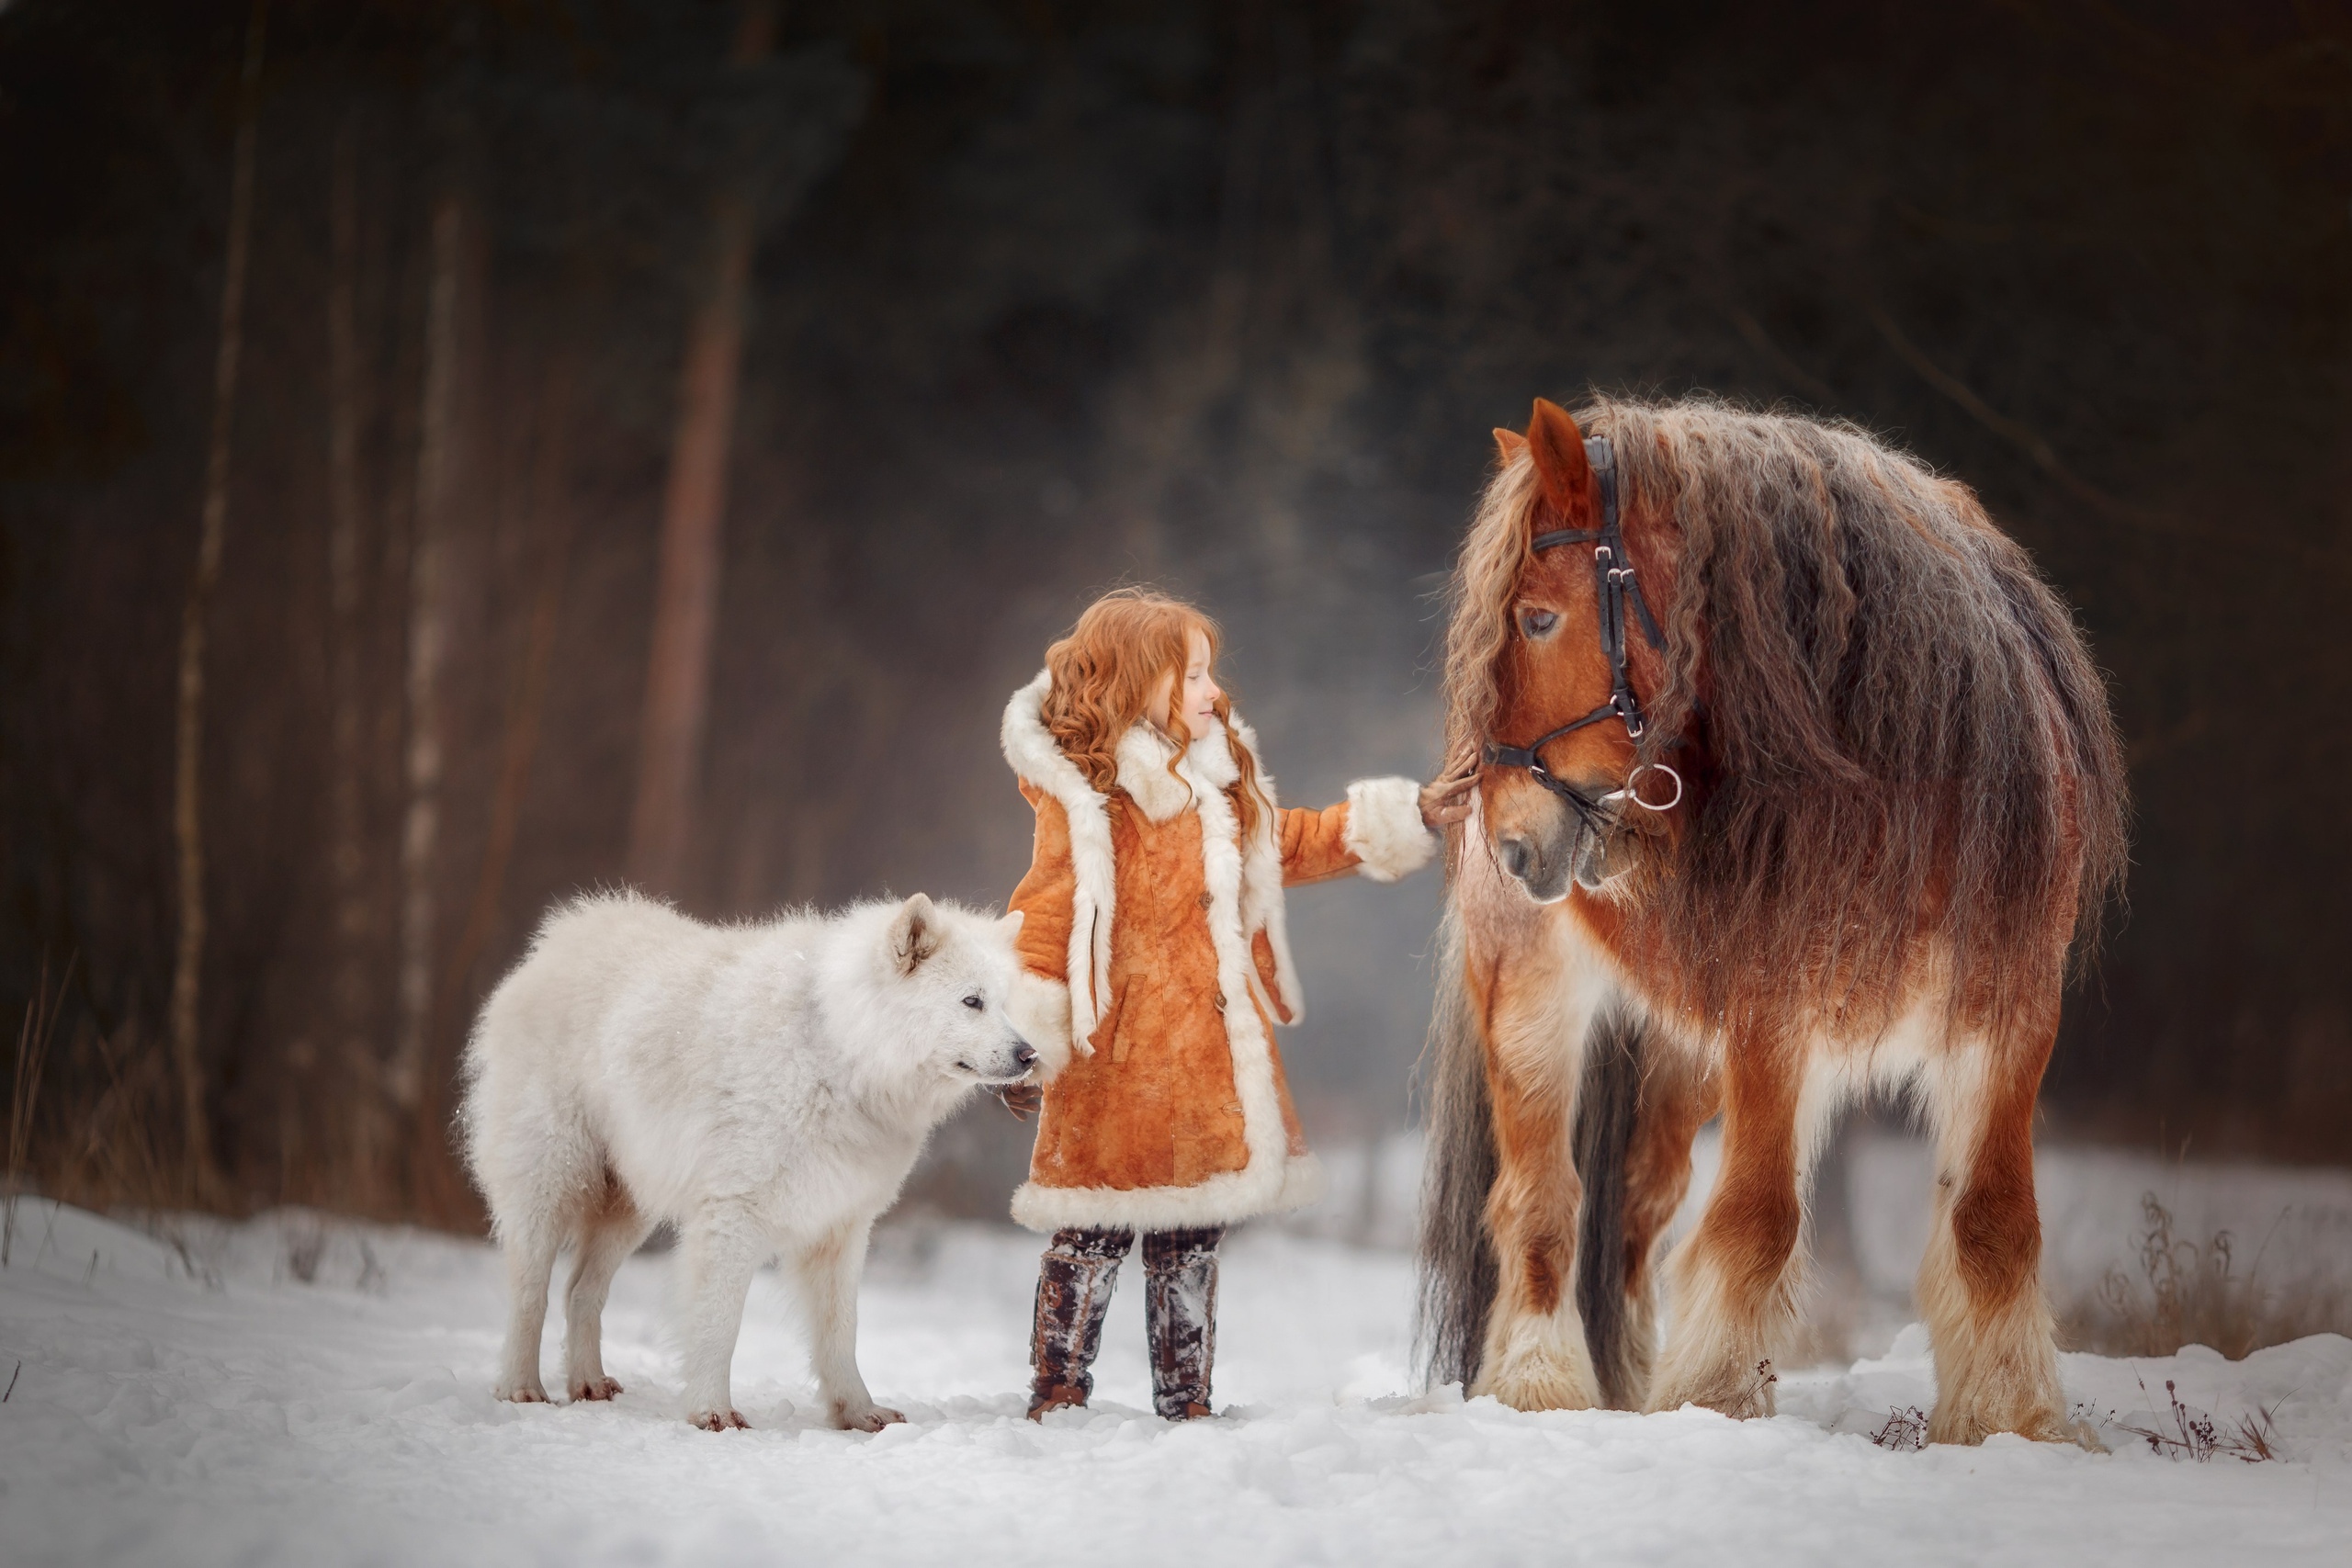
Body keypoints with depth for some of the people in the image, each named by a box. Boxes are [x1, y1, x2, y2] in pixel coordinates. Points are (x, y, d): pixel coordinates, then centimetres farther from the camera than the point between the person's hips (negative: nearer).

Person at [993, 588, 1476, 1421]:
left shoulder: (1222, 784, 13)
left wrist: (1411, 815, 24)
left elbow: (1295, 843, 26)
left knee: (1192, 1239, 12)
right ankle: (1058, 1396, 7)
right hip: (1115, 1063, -7)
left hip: (1209, 1054, 7)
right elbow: (1044, 920, -13)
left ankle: (1185, 1400, 21)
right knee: (1093, 1235, -3)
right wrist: (1027, 1040, -17)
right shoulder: (1081, 799, -11)